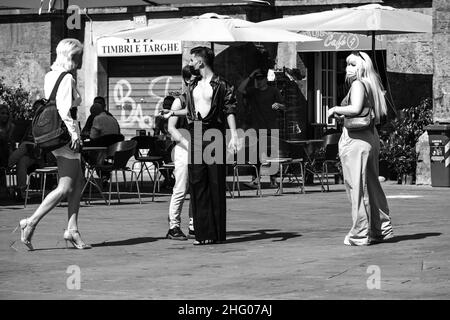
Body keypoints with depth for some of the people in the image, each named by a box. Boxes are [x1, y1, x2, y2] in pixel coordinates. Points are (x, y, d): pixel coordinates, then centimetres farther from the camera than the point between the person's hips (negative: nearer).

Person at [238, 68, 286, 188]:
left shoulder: (273, 91, 7)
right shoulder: (252, 92, 12)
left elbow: (283, 107, 6)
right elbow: (240, 89, -5)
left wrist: (278, 105, -17)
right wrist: (250, 77, -6)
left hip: (272, 129, -1)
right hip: (257, 128, 1)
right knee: (256, 156, -5)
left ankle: (273, 180, 7)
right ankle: (255, 180, -5)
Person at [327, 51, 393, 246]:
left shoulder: (358, 84, -11)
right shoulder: (372, 86, 15)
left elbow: (355, 108, -26)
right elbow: (381, 114, 19)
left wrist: (335, 110, -10)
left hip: (355, 139, -9)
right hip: (371, 137, 9)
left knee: (357, 187, -5)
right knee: (372, 186, 16)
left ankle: (360, 235, -4)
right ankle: (381, 229, 22)